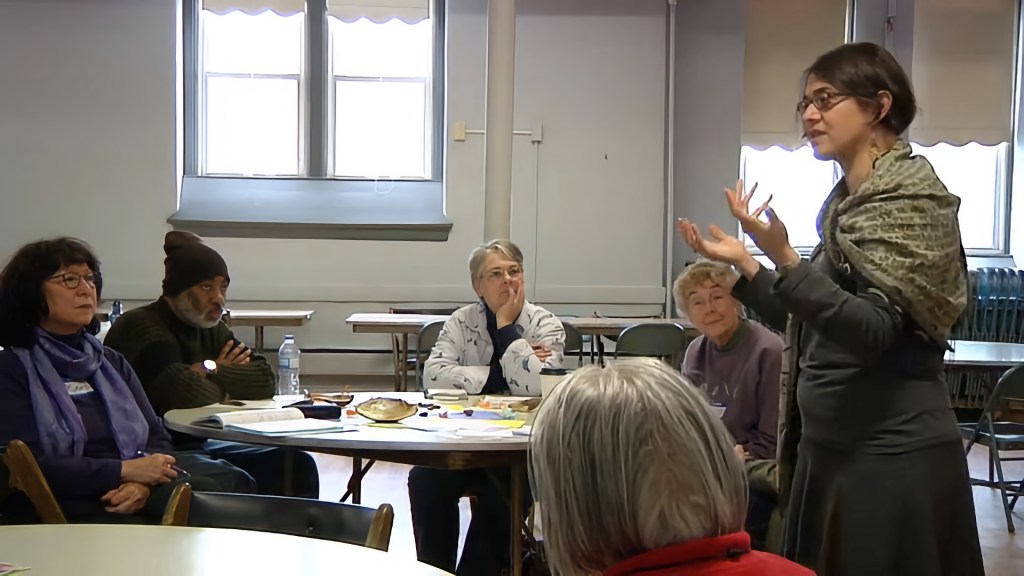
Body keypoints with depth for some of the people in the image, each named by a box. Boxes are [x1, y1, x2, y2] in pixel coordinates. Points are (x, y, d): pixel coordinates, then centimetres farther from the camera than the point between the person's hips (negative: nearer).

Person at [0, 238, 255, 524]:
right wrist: (124, 471, -15)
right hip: (68, 513, -6)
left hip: (134, 498, 6)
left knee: (231, 482, -24)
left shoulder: (112, 362, 21)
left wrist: (144, 482, -10)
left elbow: (157, 438, 14)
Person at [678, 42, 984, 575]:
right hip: (831, 448, 8)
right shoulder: (848, 201, 10)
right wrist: (743, 264, 9)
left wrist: (785, 259, -32)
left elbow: (872, 331, -23)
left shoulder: (910, 198, -13)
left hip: (891, 458, -8)